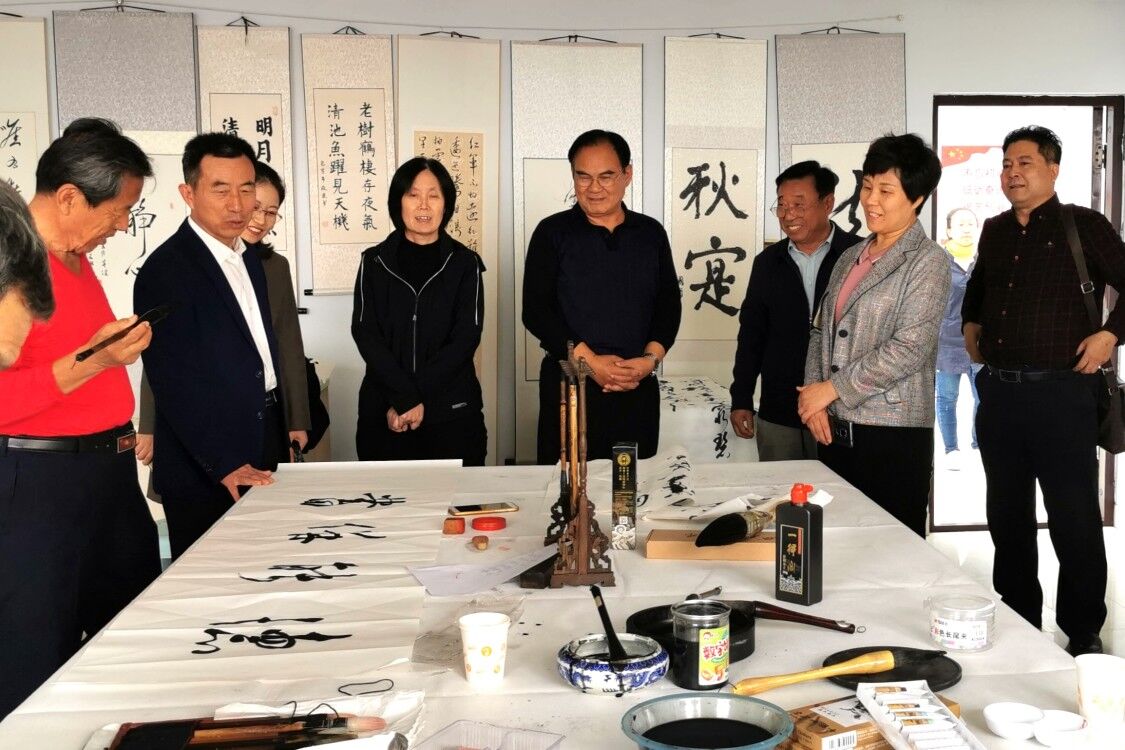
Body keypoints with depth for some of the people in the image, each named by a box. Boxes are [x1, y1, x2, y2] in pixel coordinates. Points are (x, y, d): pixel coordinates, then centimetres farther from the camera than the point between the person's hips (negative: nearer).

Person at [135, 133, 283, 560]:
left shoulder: (249, 261, 13)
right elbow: (174, 383, -18)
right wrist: (225, 465, -20)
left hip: (259, 464, 8)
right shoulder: (166, 271, -14)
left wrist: (280, 441, 14)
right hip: (206, 476, -8)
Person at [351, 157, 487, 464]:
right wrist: (405, 396, -15)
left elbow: (467, 336, -4)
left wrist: (418, 397, -14)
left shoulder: (465, 263, 4)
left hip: (452, 411, 0)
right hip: (384, 411, 1)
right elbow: (365, 332, -3)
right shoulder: (375, 261, 5)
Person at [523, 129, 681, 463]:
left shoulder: (651, 233, 10)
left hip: (639, 387, 3)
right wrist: (590, 360, -14)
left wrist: (650, 358, -8)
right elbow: (536, 311, -5)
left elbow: (669, 304, 10)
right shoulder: (552, 233, 1)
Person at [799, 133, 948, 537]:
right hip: (835, 429, 6)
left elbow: (909, 348, -15)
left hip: (894, 433, -6)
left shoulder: (928, 261, -6)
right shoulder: (850, 258, 15)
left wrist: (831, 388, -11)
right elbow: (821, 332, 15)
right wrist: (813, 400, -1)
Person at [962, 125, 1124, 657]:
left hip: (1061, 393, -6)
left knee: (1075, 521, 0)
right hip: (998, 391, 6)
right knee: (1007, 515, 13)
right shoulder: (994, 233, 14)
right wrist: (971, 324, 14)